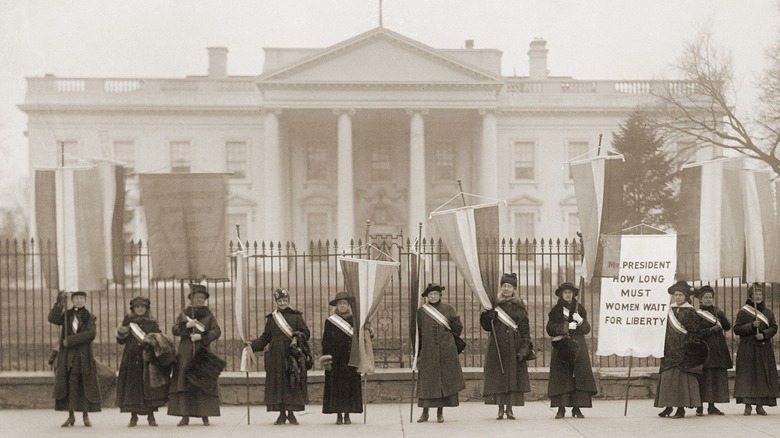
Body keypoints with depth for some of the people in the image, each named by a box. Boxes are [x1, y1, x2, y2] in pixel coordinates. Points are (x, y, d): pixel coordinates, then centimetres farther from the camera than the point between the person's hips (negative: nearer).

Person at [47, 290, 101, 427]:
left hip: (84, 356, -1)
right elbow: (52, 318, -9)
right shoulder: (66, 315, 10)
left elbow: (91, 334, -13)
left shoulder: (90, 318, 4)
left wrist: (71, 340, -18)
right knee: (69, 384, -1)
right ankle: (71, 415, 5)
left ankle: (86, 416, 6)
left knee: (85, 385, -1)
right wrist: (60, 304, -17)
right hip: (67, 355, 1)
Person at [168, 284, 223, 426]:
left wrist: (201, 336, -15)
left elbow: (217, 331, -4)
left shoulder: (209, 315, 8)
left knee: (204, 385, -6)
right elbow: (175, 330, 1)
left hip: (203, 354, -1)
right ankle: (185, 416, -5)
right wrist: (187, 325, -16)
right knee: (184, 383, -6)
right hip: (186, 353, 1)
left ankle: (205, 416, -3)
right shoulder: (183, 313, 11)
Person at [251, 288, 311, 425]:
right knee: (277, 383, 0)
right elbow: (265, 337, 12)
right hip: (276, 356, 2)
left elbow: (306, 333, 4)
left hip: (292, 354, -2)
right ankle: (281, 414, 7)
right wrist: (252, 345, 0)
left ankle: (291, 414, 6)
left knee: (292, 383, -3)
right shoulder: (271, 318, 11)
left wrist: (297, 337, -15)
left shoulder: (296, 316, 6)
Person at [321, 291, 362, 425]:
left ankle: (347, 415, 7)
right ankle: (339, 416, 4)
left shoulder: (355, 320, 8)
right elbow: (326, 342, 1)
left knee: (351, 387, 0)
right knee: (336, 387, -2)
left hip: (351, 360, 2)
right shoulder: (330, 322, 3)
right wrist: (326, 360, -7)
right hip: (336, 361, -1)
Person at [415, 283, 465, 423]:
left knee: (444, 380, 1)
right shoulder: (421, 312, 5)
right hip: (428, 352, 0)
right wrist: (417, 353, 3)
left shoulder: (448, 310, 5)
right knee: (427, 381, -3)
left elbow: (458, 329, 8)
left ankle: (440, 412, 8)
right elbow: (417, 333, 6)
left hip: (446, 352, 0)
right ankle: (425, 413, 3)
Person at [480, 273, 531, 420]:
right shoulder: (494, 304, 7)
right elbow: (486, 326, 5)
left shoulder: (520, 307, 7)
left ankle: (510, 409, 3)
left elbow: (525, 329, 3)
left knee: (513, 376, -2)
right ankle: (500, 409, 1)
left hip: (514, 346, 0)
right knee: (498, 376, -4)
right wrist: (488, 317, -16)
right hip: (497, 345, 0)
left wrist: (524, 348, -7)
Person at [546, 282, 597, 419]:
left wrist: (581, 321, -14)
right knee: (561, 377, -7)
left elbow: (587, 329, 6)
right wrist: (565, 327, -14)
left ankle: (577, 408, -5)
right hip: (561, 348, -1)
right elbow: (550, 329, -1)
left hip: (578, 347, 1)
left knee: (580, 376, -7)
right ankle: (561, 408, -6)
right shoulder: (555, 310, 8)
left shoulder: (579, 309, 11)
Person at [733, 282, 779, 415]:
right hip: (748, 350, -3)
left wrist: (764, 334, -11)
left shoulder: (768, 311, 11)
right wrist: (752, 325, -17)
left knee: (763, 376, -1)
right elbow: (737, 329, -5)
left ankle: (760, 405, 4)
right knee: (747, 376, -7)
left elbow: (774, 327, 7)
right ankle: (748, 405, -4)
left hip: (764, 349, 3)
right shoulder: (743, 312, 1)